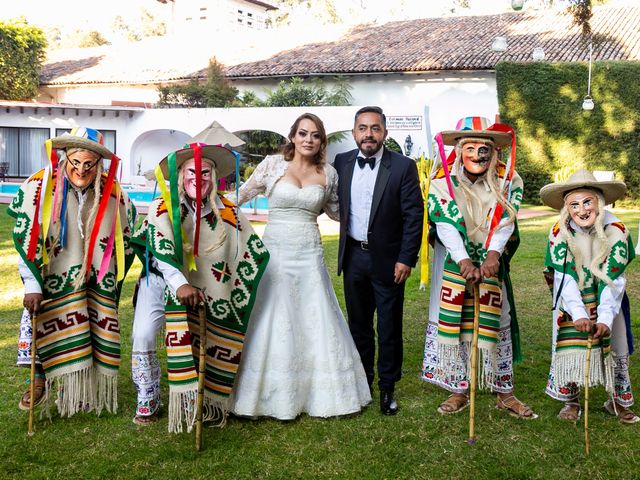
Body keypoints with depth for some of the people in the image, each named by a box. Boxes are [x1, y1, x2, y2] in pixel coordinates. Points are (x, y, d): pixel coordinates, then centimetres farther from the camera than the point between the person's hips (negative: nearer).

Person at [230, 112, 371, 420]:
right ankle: (273, 394, 18)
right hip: (275, 252, -2)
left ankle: (320, 392, 21)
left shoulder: (328, 173, 6)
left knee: (316, 322, 5)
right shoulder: (273, 164, -1)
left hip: (310, 255, 2)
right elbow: (243, 195, 7)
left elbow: (335, 210, 21)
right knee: (272, 322, 3)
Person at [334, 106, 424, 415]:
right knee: (358, 323, 16)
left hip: (387, 259, -4)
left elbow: (414, 215, -10)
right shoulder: (342, 162, 2)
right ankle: (362, 381, 31)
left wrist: (406, 259, -14)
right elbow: (335, 205, 9)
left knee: (389, 328, 6)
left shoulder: (403, 167, -9)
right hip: (353, 256, 4)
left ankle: (388, 387, 21)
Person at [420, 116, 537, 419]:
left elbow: (506, 220, -14)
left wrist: (493, 254, -30)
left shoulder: (507, 180, -4)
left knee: (498, 324, 5)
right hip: (453, 264, -1)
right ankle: (458, 391, 14)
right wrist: (464, 262, -30)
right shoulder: (443, 180, -9)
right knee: (452, 323, 2)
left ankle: (504, 393, 15)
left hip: (492, 262, 1)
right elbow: (445, 224, -18)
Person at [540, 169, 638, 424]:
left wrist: (605, 318, -30)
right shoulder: (559, 232, -19)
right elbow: (564, 278, -22)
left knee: (615, 346, 2)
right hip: (571, 299, -1)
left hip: (607, 299, 1)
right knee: (570, 345, -6)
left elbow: (614, 279, -22)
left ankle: (618, 401, 21)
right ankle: (571, 400, 11)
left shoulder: (616, 230, -19)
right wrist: (578, 314, -32)